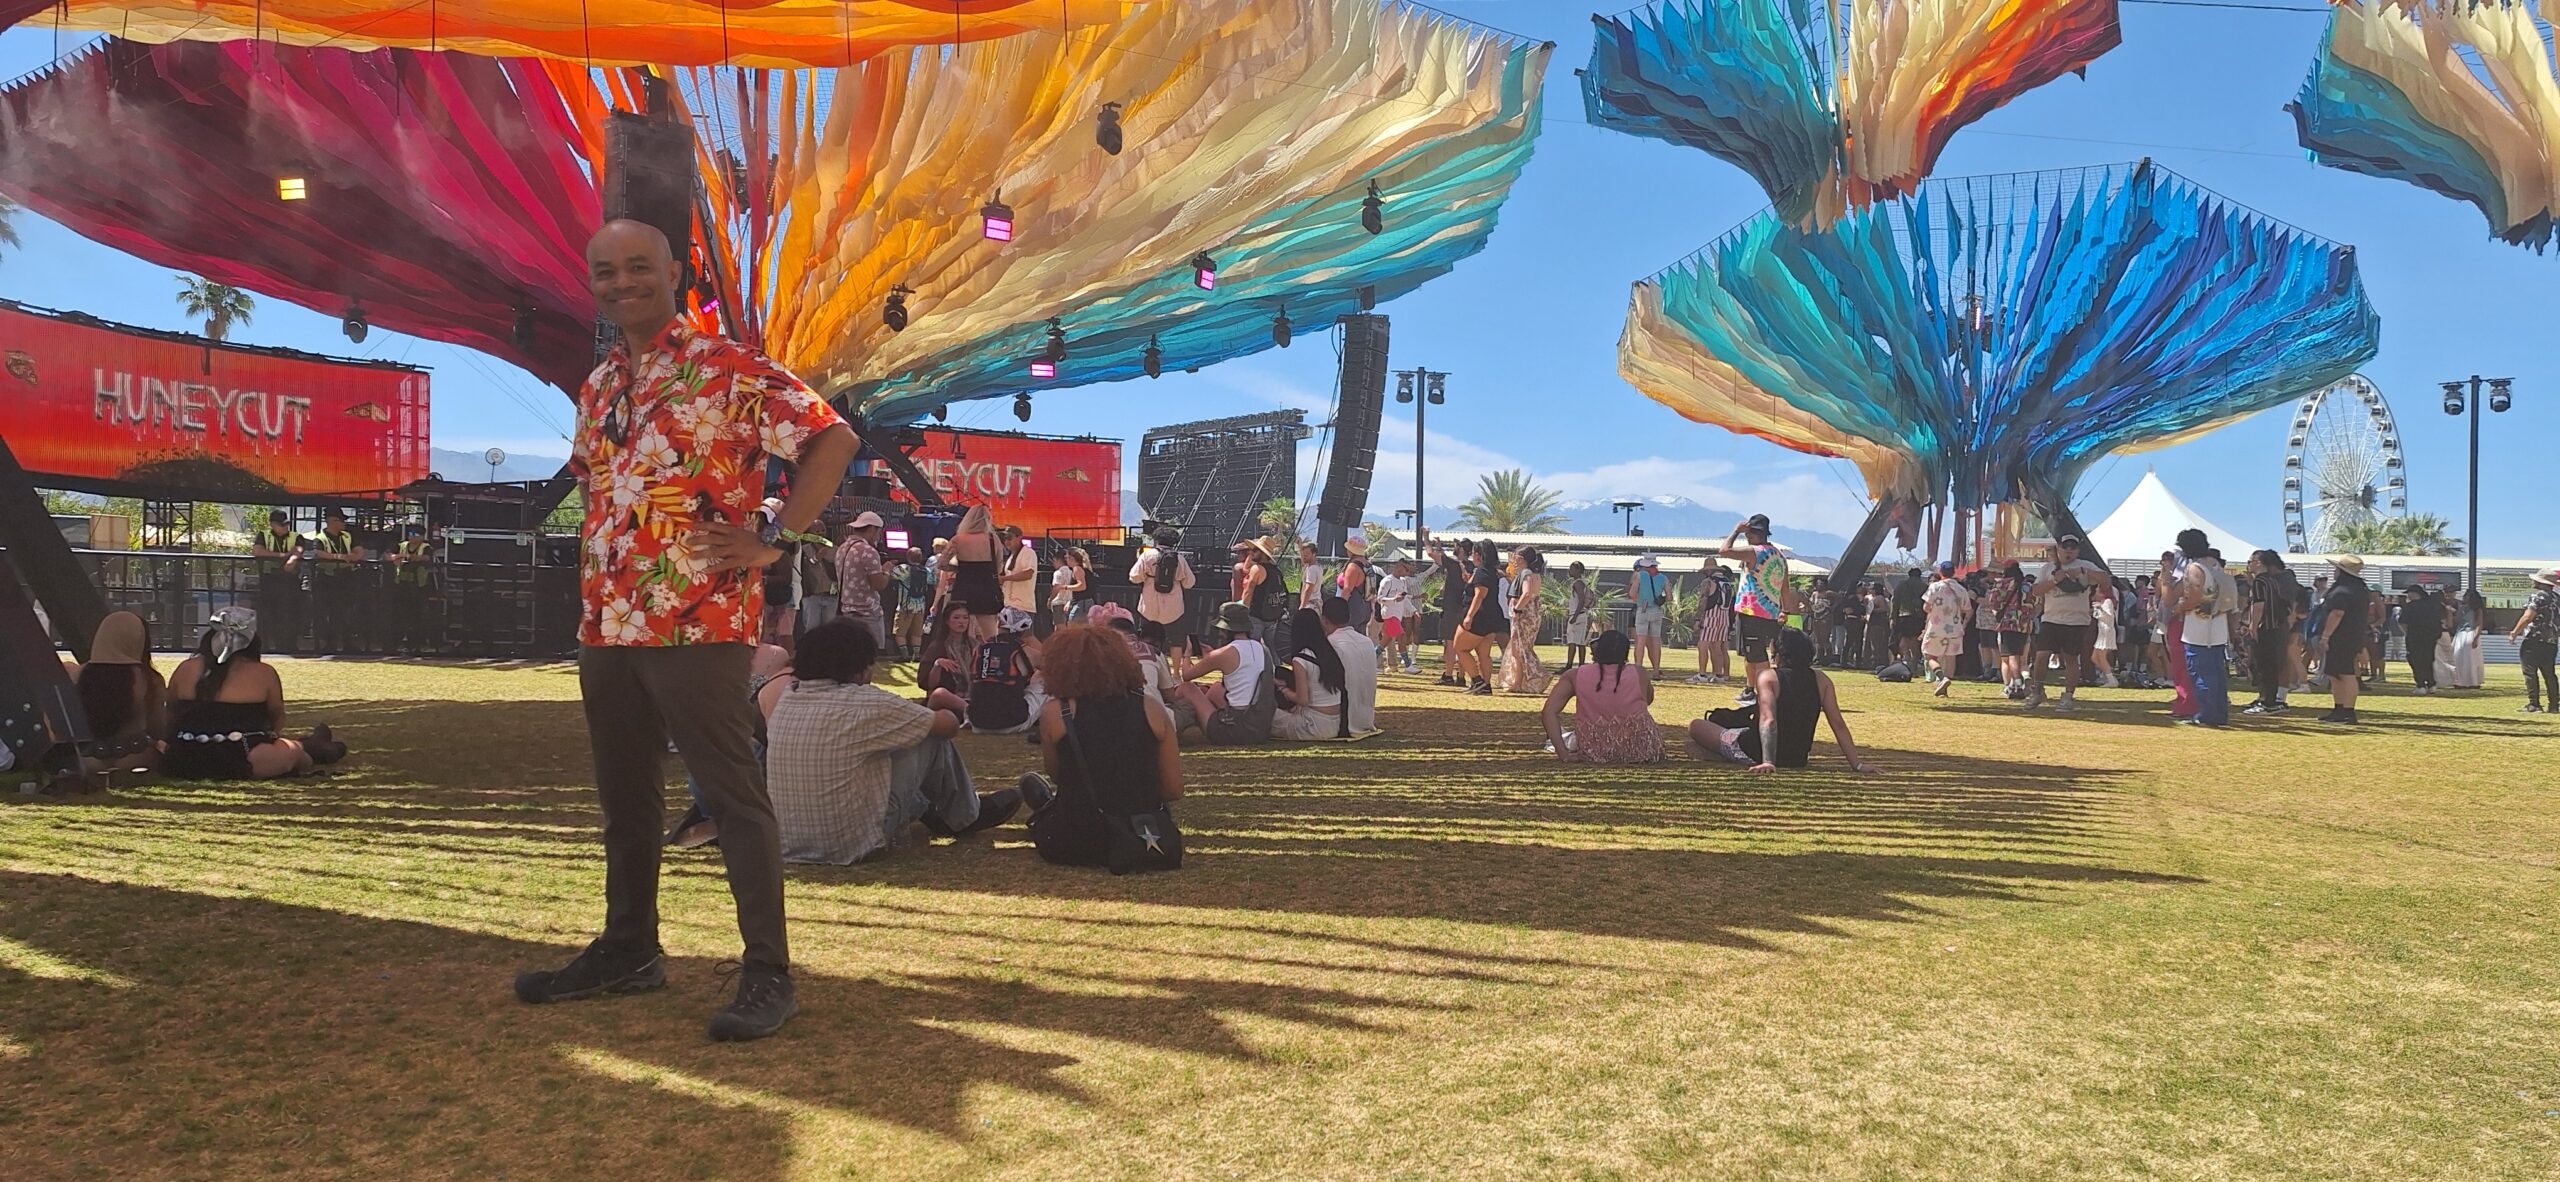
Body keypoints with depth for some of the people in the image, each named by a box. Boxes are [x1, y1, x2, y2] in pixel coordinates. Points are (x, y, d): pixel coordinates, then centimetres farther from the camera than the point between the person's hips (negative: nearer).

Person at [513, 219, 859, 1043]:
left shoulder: (727, 369, -8)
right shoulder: (599, 385, 16)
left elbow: (832, 437, -13)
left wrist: (775, 538, -16)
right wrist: (600, 556, 15)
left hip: (698, 620, -8)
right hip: (606, 623, 8)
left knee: (733, 794, -5)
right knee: (623, 795, 16)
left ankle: (768, 973, 0)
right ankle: (628, 950, 30)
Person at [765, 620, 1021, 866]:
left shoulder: (785, 703, 1)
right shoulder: (865, 703, -17)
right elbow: (948, 724, -4)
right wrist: (948, 715, 19)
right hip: (857, 844, -6)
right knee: (933, 737, 6)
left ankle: (928, 810, 37)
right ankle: (965, 816, 27)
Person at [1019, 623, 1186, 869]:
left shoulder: (1055, 712, -9)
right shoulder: (1151, 709, -5)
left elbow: (1054, 775, 6)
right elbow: (1174, 790, 0)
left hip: (1075, 846, -3)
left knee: (1032, 783, 29)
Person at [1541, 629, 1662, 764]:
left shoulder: (1575, 676, -4)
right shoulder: (1638, 675, -2)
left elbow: (1549, 711, -13)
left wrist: (1564, 755, -13)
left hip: (1593, 754, 0)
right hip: (1641, 752, 1)